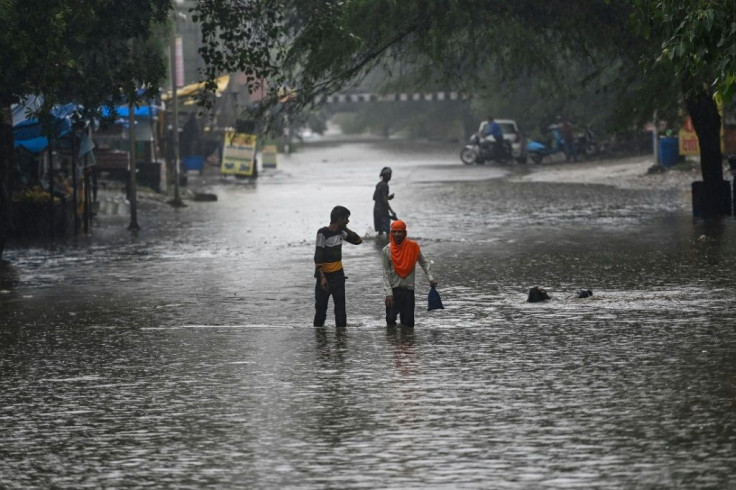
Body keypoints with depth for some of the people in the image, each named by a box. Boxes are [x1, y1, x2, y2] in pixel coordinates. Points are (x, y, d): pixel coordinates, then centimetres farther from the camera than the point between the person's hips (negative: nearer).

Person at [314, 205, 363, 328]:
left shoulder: (341, 232, 5)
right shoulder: (323, 233, -16)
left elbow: (358, 240, 15)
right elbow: (318, 257, -18)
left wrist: (345, 228, 2)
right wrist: (322, 277, -25)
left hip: (338, 274, 6)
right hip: (325, 275, -6)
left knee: (340, 307, 4)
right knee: (321, 306, 1)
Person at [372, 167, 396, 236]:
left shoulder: (378, 185, 15)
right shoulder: (384, 185, -13)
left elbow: (374, 197, 23)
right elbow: (384, 200, -20)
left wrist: (388, 197, 20)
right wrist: (392, 211, -19)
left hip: (376, 210, 9)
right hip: (383, 211, -9)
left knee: (380, 231, 11)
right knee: (387, 231, -10)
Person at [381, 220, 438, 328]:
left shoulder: (413, 247, -1)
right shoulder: (387, 251, -3)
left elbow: (424, 263, 11)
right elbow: (386, 273, -3)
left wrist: (430, 278, -2)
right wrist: (388, 293, -9)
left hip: (409, 289, 1)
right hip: (393, 290, -1)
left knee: (408, 323, 1)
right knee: (391, 319, -5)